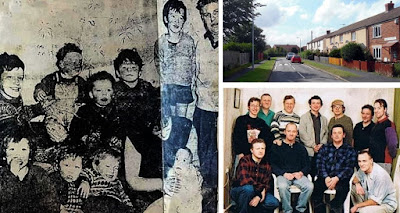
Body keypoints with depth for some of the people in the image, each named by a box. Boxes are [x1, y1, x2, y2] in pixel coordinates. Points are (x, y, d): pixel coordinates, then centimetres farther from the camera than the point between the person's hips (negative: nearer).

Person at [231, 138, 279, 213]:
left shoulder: (266, 165, 2)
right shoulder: (245, 160, -15)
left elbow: (266, 184, -4)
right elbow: (244, 179, -28)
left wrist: (259, 196, -23)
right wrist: (261, 188, -21)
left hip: (258, 192, 5)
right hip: (239, 191, -5)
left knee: (274, 203, -16)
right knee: (248, 188, -38)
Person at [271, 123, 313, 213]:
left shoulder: (301, 148, 20)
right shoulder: (277, 147, 10)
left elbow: (307, 165, 17)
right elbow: (273, 165, 2)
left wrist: (301, 173, -4)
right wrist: (284, 174, -12)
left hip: (298, 175, 3)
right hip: (283, 175, -3)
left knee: (309, 186, -27)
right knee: (282, 186, -36)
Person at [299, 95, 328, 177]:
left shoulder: (324, 119, 19)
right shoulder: (304, 117, 5)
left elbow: (326, 133, 14)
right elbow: (302, 134, -4)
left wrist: (321, 144, -4)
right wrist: (313, 145, -9)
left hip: (320, 151, 4)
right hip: (308, 150, -4)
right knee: (308, 172, -7)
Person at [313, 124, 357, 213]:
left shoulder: (350, 150, 13)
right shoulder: (325, 148, 20)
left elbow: (349, 168, 0)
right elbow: (320, 164, 6)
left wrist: (336, 178, -17)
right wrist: (326, 177, -14)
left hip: (341, 178, -2)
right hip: (326, 177, 2)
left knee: (342, 189, -35)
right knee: (316, 186, -30)